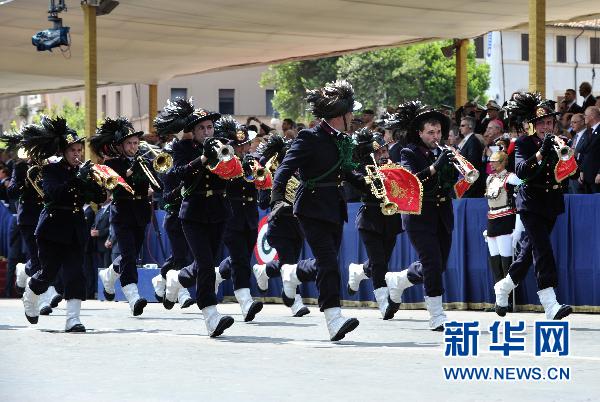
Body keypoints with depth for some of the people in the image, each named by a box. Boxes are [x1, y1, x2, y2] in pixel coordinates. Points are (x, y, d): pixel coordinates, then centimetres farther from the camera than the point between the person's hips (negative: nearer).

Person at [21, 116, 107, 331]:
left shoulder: (83, 171, 8)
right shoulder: (51, 170, -6)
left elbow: (100, 198, 4)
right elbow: (54, 193, -24)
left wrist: (92, 181, -15)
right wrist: (78, 178, -29)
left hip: (75, 230, 4)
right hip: (53, 229, -4)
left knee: (75, 272, -8)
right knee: (48, 272, 4)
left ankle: (73, 319, -11)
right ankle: (29, 297, 36)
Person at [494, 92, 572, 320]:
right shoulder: (524, 144, -5)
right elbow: (521, 171, -20)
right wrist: (541, 153, -32)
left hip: (551, 205, 5)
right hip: (531, 204, -5)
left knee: (529, 250, 14)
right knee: (542, 250, -17)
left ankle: (503, 288, 35)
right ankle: (550, 305, -24)